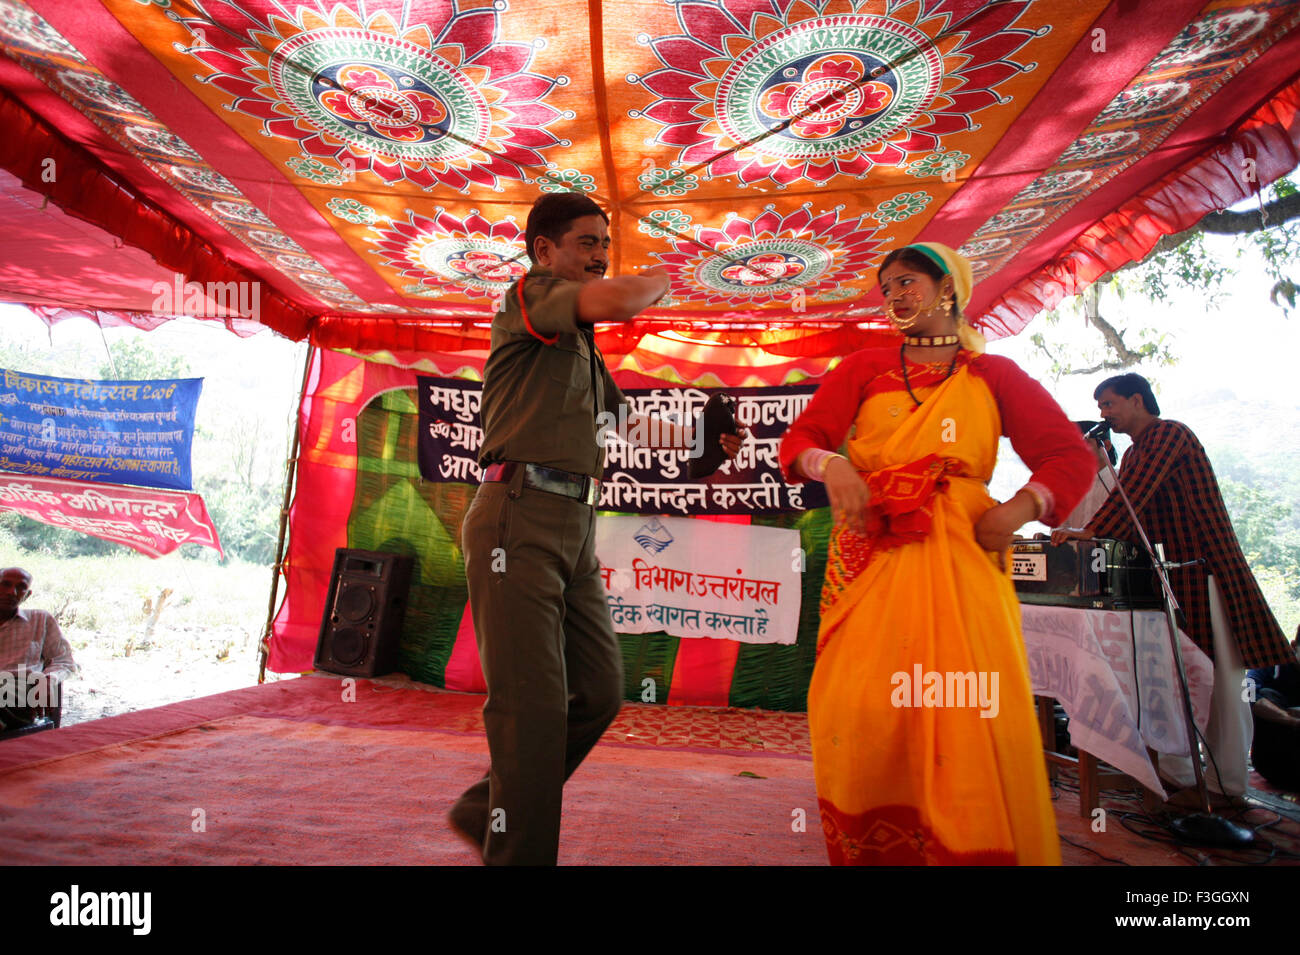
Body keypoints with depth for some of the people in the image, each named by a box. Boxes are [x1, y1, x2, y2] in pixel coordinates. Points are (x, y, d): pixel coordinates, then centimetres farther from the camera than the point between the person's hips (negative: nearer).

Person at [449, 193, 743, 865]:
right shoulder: (528, 295, 1)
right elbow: (618, 301, -18)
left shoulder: (582, 344, 27)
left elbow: (627, 421, 34)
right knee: (534, 705, -10)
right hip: (519, 518, -9)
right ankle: (518, 852, 4)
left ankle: (487, 810, 23)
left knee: (599, 691, 8)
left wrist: (699, 439, 30)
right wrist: (658, 281, 4)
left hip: (574, 527, 9)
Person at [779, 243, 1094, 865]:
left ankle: (980, 850, 9)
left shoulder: (993, 375, 16)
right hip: (870, 553, 1)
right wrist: (829, 464, -13)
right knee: (855, 711, -5)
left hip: (961, 552, 0)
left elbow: (1070, 456, 12)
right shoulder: (864, 368, 17)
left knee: (972, 716, -9)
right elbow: (799, 439, 9)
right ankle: (869, 852, 14)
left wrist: (1019, 509, -6)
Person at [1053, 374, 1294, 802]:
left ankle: (1227, 782, 9)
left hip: (1204, 570, -8)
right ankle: (1175, 771, 14)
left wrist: (1091, 532, -29)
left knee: (1220, 680, -1)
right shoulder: (1133, 454, 19)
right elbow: (1127, 519, 16)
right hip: (1165, 578, 8)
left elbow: (1135, 492, -22)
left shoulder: (1170, 433, -8)